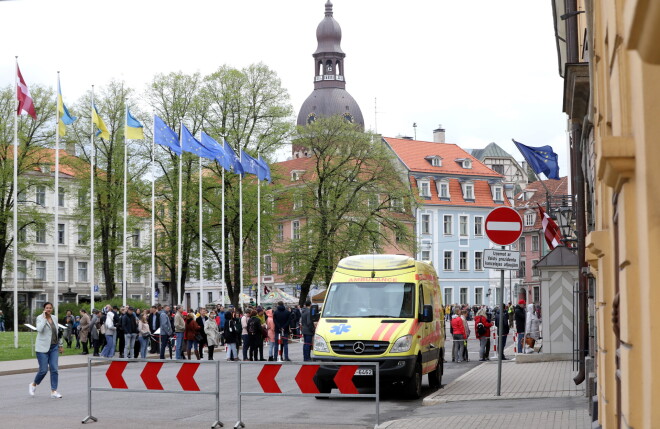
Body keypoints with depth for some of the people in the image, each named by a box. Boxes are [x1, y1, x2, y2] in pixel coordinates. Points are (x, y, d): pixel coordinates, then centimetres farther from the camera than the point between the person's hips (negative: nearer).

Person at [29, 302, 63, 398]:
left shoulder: (54, 318, 11)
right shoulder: (40, 318, -6)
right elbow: (39, 329, -26)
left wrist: (60, 345, 21)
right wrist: (44, 318, -21)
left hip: (54, 347, 5)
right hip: (43, 348, -5)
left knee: (54, 369, -3)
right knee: (43, 370, -5)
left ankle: (54, 391, 0)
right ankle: (33, 385, 22)